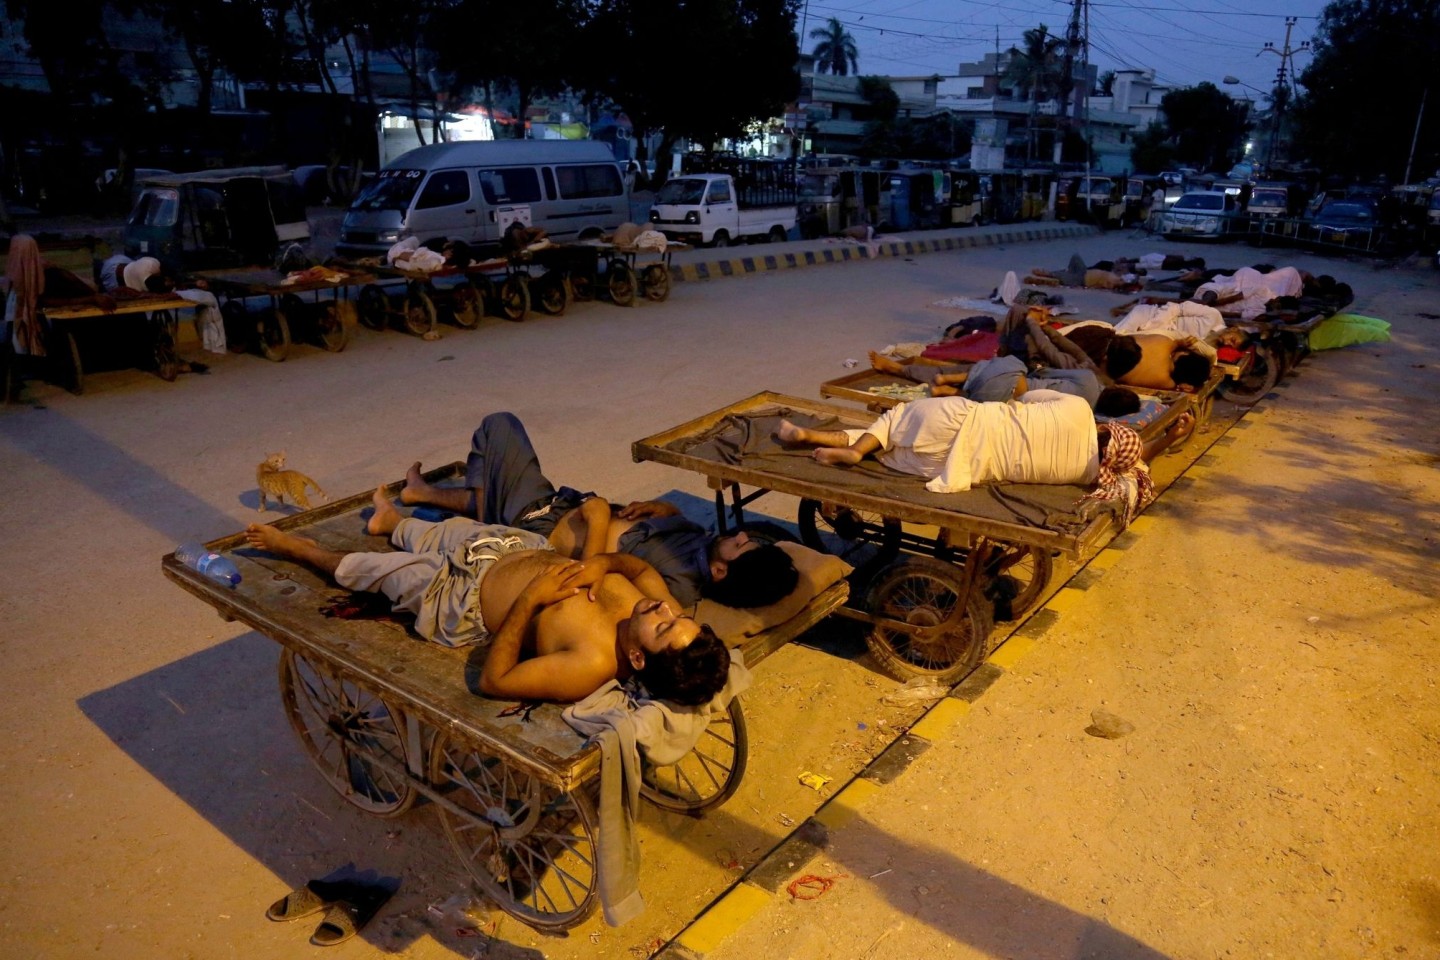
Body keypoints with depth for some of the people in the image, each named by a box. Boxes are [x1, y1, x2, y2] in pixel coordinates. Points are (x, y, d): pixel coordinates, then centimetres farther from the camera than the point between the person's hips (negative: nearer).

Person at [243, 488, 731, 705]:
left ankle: (299, 547, 52)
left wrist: (530, 600, -35)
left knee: (371, 566, 19)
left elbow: (492, 682, -32)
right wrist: (603, 563, -25)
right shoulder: (662, 610, -28)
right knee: (441, 532, 31)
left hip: (466, 596, -5)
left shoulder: (591, 666, -44)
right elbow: (641, 565, -4)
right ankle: (392, 519, 68)